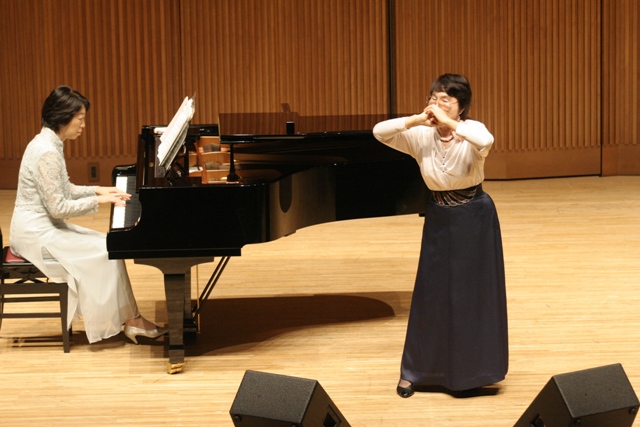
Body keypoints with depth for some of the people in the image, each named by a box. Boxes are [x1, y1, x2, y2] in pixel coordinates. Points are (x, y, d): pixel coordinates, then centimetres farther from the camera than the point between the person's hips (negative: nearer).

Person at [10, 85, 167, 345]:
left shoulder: (48, 143, 8)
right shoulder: (47, 153, -24)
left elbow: (63, 190, 19)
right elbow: (58, 207, -23)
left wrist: (99, 190, 8)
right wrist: (98, 200, -15)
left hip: (42, 226, 10)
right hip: (37, 233, -10)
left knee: (107, 245, 6)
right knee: (107, 253, -11)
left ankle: (128, 319, 4)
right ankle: (131, 320, 0)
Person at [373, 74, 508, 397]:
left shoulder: (471, 131, -16)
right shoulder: (421, 136, -7)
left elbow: (486, 141, -40)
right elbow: (379, 132, -16)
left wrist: (448, 123, -37)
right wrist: (417, 119, -26)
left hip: (474, 219, -3)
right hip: (439, 220, 3)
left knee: (474, 293, 4)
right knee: (431, 294, 8)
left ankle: (472, 370, 18)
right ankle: (417, 371, 19)